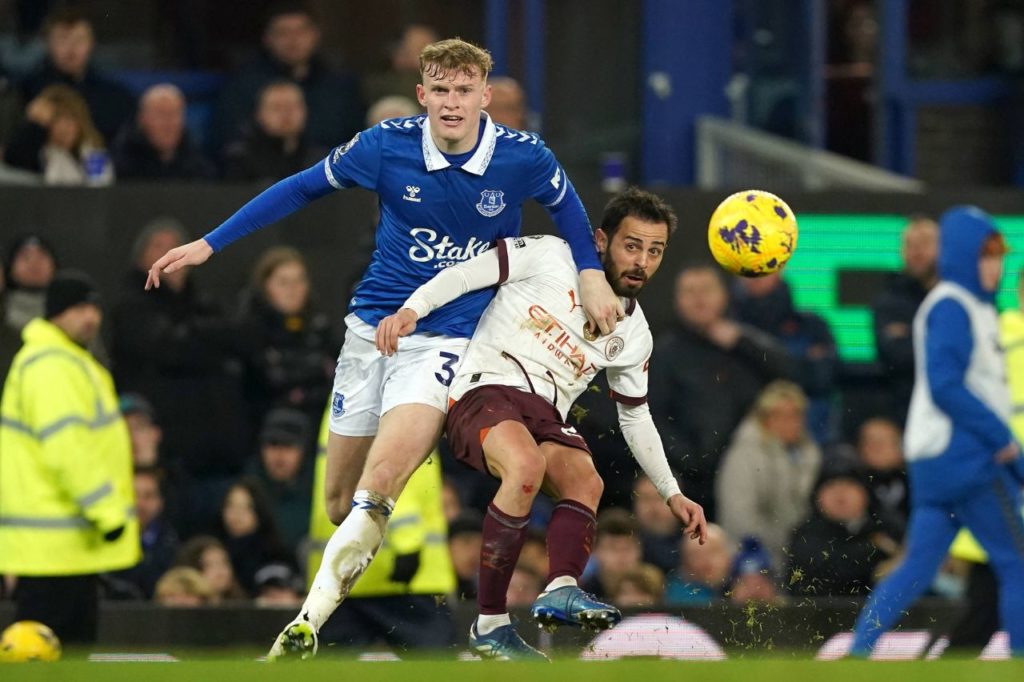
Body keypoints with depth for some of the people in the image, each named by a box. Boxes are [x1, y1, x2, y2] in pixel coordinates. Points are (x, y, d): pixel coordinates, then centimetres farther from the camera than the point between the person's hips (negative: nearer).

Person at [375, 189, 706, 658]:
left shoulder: (633, 335, 18)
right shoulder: (551, 257, 1)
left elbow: (636, 418, 28)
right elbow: (465, 274, -3)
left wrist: (671, 494, 24)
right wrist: (411, 310, -20)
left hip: (546, 417, 6)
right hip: (483, 391, -6)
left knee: (587, 482, -27)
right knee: (527, 465, -36)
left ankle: (561, 591, -52)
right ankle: (490, 623, -32)